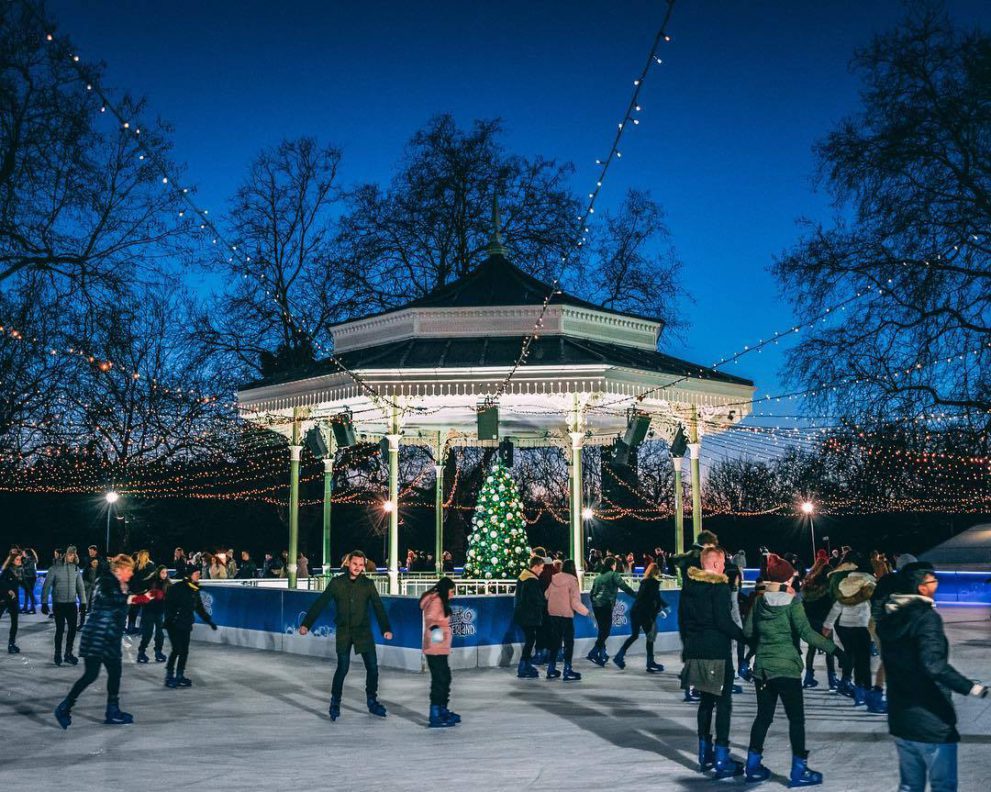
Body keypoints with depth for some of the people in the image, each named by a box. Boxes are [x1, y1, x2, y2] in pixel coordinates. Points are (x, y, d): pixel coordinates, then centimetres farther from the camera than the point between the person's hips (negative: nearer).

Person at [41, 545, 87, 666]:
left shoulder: (76, 568, 3)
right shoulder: (54, 568, -9)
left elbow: (80, 586, 8)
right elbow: (46, 586, -7)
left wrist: (83, 602, 4)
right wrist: (44, 603, -10)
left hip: (72, 604, 4)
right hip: (59, 604, -4)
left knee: (72, 629, 4)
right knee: (60, 629, -1)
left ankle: (68, 653, 18)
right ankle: (58, 654, 14)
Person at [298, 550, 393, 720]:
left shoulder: (368, 584, 0)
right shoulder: (337, 583, -2)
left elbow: (378, 607, -6)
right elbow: (320, 604, -1)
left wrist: (386, 628, -18)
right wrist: (306, 624, -7)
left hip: (363, 631, 1)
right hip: (343, 632, -1)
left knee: (372, 667, -1)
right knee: (343, 668, -6)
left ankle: (372, 702, 18)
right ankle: (335, 703, 12)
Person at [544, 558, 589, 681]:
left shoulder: (554, 579, 3)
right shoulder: (572, 580, -13)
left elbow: (547, 595, 11)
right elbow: (575, 601, -17)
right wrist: (585, 611, -5)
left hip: (552, 614, 6)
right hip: (566, 615, -6)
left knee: (555, 641, 15)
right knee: (569, 642, 3)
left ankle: (551, 670, 20)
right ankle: (567, 671, 2)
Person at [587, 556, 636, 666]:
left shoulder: (598, 576, 17)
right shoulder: (614, 575, 0)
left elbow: (592, 592, 19)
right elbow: (624, 587, -10)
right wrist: (636, 595, -6)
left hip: (596, 605, 7)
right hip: (606, 605, -7)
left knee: (602, 630, 14)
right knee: (605, 631, -3)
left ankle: (602, 655, 15)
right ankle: (593, 654, -11)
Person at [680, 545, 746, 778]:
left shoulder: (689, 585, 8)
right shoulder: (719, 586, -14)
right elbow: (724, 622, -18)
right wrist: (744, 637, -6)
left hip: (695, 651, 7)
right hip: (717, 653, -7)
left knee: (706, 700, 17)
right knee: (723, 703, -1)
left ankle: (705, 754, 22)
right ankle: (722, 759, -3)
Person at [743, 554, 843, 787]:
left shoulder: (759, 600, 3)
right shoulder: (792, 601, -11)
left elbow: (748, 631, 7)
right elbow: (806, 632, -19)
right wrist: (834, 649, -18)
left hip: (762, 667, 5)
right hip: (787, 667, -5)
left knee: (763, 716, 15)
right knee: (796, 718, 4)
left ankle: (754, 765, 19)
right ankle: (799, 770, 7)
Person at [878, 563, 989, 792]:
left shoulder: (890, 616, 7)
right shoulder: (926, 617, -17)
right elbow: (934, 664, -30)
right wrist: (970, 687, -23)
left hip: (900, 719, 8)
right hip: (931, 721, -7)